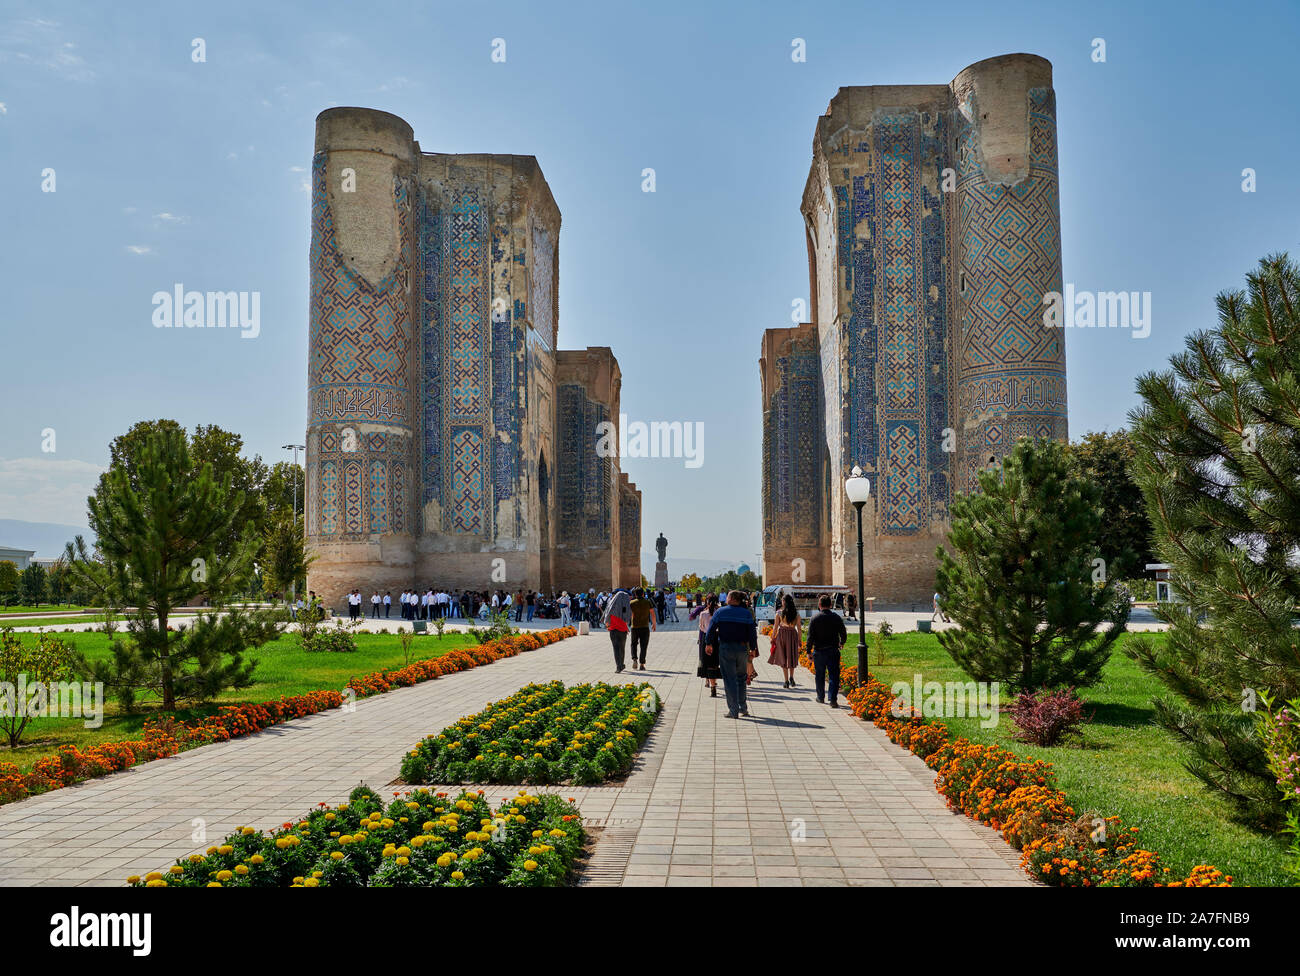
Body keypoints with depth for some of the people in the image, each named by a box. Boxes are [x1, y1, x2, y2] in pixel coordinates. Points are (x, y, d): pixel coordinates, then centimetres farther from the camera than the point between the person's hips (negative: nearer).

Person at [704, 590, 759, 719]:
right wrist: (753, 649, 9)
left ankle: (733, 710, -2)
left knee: (729, 679, 1)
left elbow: (711, 629, -3)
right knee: (741, 678, 18)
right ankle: (743, 708, 20)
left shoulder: (720, 612, -3)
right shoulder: (747, 614, 3)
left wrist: (708, 644, 8)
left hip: (725, 648, -2)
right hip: (742, 649, 2)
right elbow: (752, 632, 1)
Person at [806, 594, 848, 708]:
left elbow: (810, 637, -8)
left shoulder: (814, 619, -7)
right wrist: (841, 643, 25)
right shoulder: (837, 618, -3)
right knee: (834, 676, 3)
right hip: (833, 651, 0)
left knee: (820, 676, 14)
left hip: (819, 651, 0)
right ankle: (833, 700, -4)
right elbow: (844, 634, 4)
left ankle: (821, 698, 26)